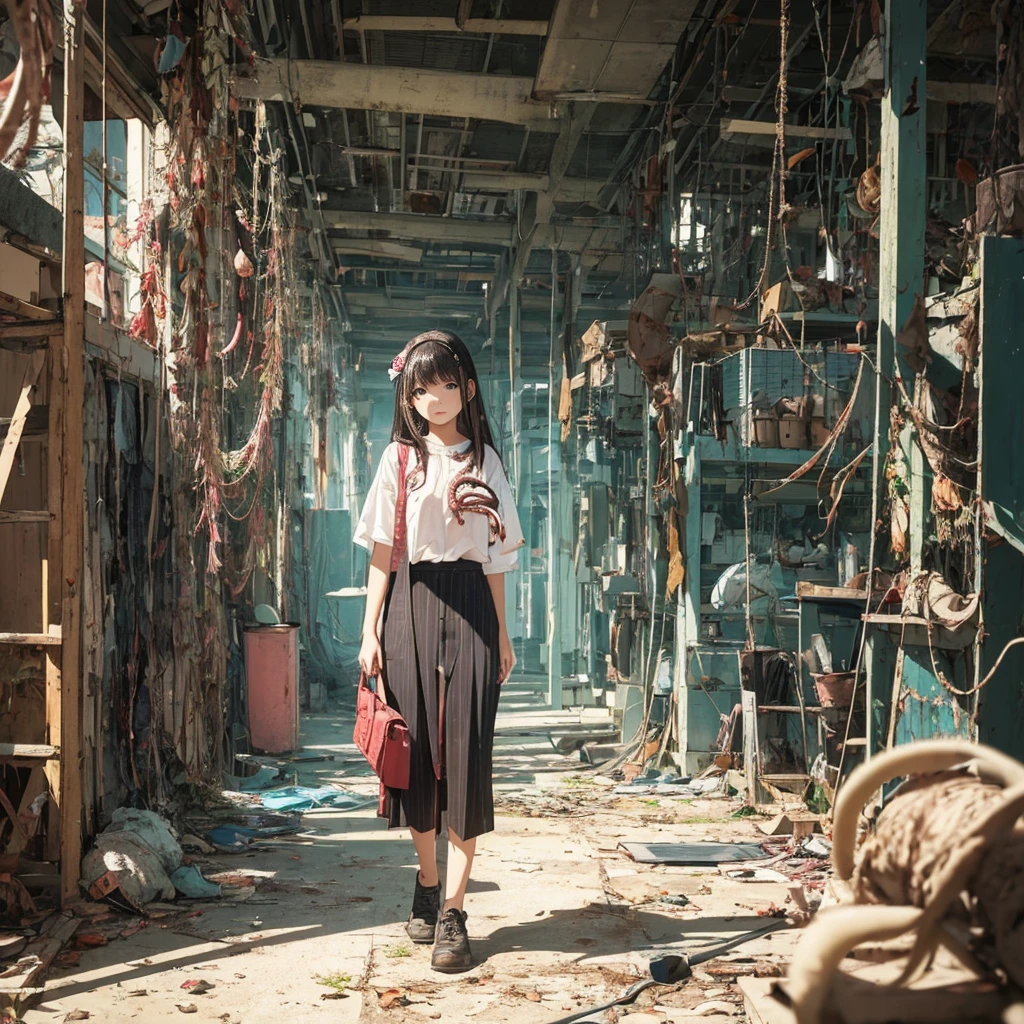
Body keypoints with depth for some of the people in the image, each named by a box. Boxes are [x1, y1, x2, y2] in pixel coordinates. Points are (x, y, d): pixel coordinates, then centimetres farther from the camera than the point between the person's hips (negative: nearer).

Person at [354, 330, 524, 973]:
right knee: (418, 748, 4)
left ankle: (452, 913, -5)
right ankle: (428, 885, 24)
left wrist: (502, 632, 10)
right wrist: (370, 631, -4)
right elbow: (382, 550, 3)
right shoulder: (401, 458, 5)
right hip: (411, 604, 0)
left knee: (467, 754, -6)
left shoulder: (485, 461, 10)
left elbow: (496, 556, 12)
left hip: (470, 607, 1)